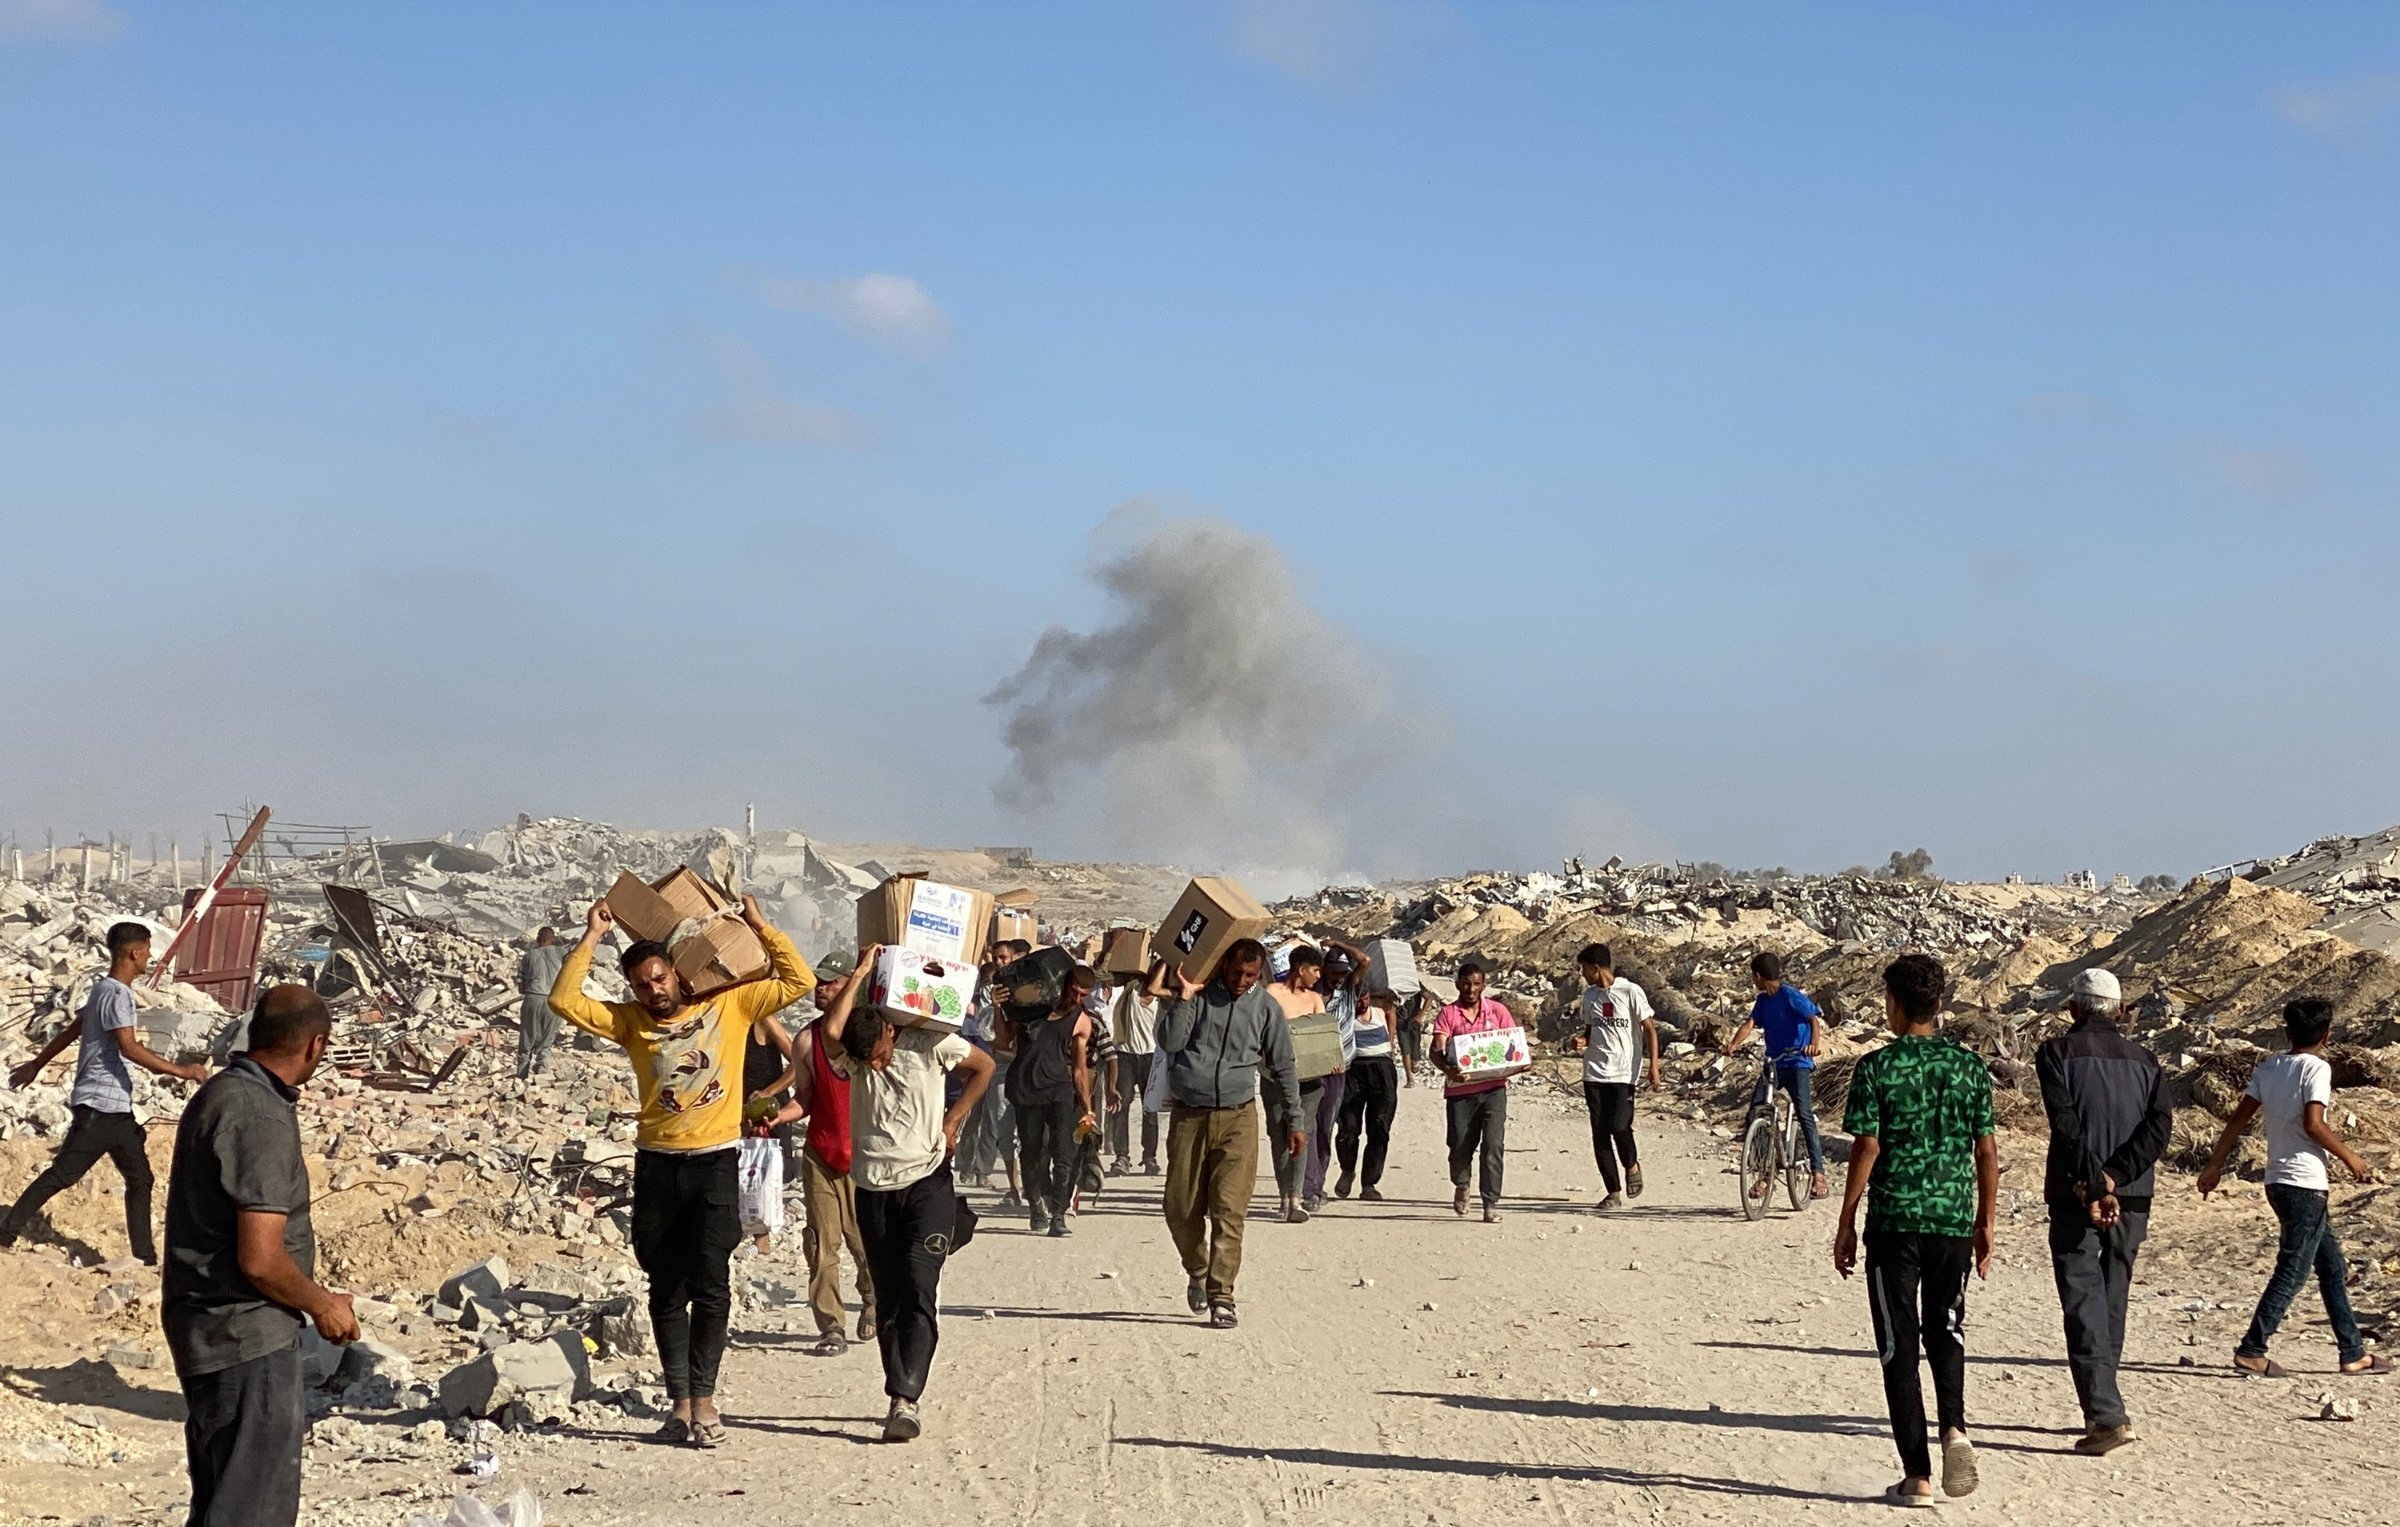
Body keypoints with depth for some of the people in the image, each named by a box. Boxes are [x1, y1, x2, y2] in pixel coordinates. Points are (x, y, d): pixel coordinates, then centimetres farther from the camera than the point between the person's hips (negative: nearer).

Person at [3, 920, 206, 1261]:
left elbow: (70, 1031, 24)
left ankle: (145, 1257, 10)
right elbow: (130, 1048, -26)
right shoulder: (116, 994, -16)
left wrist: (37, 1064, 33)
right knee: (62, 1174, -5)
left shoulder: (105, 990, 15)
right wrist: (181, 1071, -25)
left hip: (116, 1107, 10)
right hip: (100, 1105, -10)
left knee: (140, 1179, 8)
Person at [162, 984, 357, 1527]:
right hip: (247, 1339, -10)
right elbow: (260, 1259, -25)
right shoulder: (264, 1120, -21)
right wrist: (323, 1305, -8)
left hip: (207, 1325, 10)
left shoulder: (217, 1094, 9)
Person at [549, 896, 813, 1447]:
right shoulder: (631, 1022, 8)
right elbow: (564, 1000, -2)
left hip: (715, 1163, -2)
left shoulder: (730, 1004, 5)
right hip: (657, 1167, 3)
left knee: (710, 1284, -11)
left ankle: (702, 1397, -6)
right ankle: (680, 1404, 10)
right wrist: (593, 936, 0)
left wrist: (760, 926, -1)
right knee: (667, 1291, 5)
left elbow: (798, 982, 1)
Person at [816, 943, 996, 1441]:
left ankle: (905, 1399, -24)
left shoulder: (930, 1045, -5)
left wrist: (953, 1120, 3)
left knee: (919, 1291, -16)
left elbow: (984, 1067, 10)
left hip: (927, 1184, -3)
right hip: (874, 1190, 3)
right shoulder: (853, 1058, -2)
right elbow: (831, 1030, -24)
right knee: (888, 1300, 6)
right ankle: (902, 1399, 15)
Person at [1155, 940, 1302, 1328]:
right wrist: (1184, 997, -15)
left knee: (1229, 1210, -9)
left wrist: (1294, 1121, 12)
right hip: (1188, 1116, 1)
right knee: (1181, 1208, 4)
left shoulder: (1265, 1008, 5)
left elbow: (1282, 1067, 12)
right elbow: (1169, 1042, -9)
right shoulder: (1197, 995, 2)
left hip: (1237, 1118, -1)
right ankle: (1198, 1273, 30)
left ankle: (1221, 1296, -7)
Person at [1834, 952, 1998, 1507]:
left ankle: (1918, 1476, 4)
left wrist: (1846, 1225, 0)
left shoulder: (1877, 1067, -7)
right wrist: (1985, 1223, 14)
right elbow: (1986, 1151, 5)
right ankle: (1954, 1427, -5)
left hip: (1894, 1222, -3)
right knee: (1945, 1329, 21)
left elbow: (1866, 1150, -9)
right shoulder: (1968, 1065, 3)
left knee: (1899, 1343, 5)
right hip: (1954, 1221, 3)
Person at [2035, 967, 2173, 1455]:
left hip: (2074, 1196, -4)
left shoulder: (2057, 1052, -2)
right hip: (2132, 1200, 4)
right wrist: (2113, 1178, -11)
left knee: (2084, 1307, -7)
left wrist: (2093, 1187, -17)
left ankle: (2107, 1417, -19)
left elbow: (2066, 1123, -15)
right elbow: (2160, 1125, -4)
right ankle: (2103, 1409, 23)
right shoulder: (2144, 1060, 11)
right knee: (2112, 1302, 17)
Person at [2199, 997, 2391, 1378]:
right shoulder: (2316, 1067, -10)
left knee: (2333, 1268, 15)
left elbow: (2238, 1120, 7)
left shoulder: (2268, 1067, 10)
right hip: (2306, 1184, -8)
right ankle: (2251, 1350, -8)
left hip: (2279, 1182, 8)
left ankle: (2353, 1353, 19)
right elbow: (2313, 1124, -20)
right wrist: (2349, 1157, -7)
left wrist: (2214, 1166, 12)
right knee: (2292, 1272, -5)